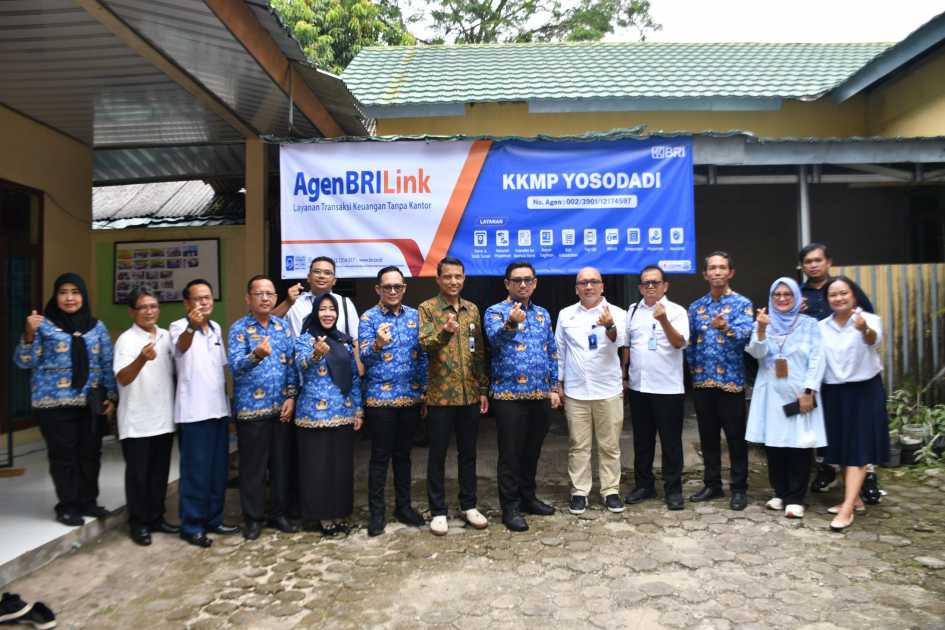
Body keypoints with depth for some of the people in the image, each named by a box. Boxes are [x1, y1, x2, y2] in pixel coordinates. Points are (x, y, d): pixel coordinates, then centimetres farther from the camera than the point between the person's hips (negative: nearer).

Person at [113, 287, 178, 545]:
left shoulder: (166, 337, 7)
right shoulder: (126, 339, -11)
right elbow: (123, 378, -23)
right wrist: (142, 359, -42)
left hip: (164, 419, 5)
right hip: (136, 422, -5)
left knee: (159, 473, 14)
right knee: (138, 474, 5)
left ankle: (156, 517, 27)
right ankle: (138, 523, 19)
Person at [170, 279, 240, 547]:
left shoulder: (216, 328, 12)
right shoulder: (178, 327, -9)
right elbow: (181, 346, -34)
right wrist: (191, 326, -55)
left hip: (219, 408, 7)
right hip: (194, 412, -7)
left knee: (218, 469, 13)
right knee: (196, 471, 0)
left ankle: (213, 519, 25)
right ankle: (192, 525, 12)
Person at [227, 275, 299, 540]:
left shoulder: (283, 326, 7)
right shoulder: (239, 328, -6)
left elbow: (292, 363, 8)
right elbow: (235, 366, -20)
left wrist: (291, 396, -1)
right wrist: (256, 355, -40)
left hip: (281, 407, 4)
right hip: (251, 408, -4)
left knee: (281, 463, 11)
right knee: (253, 466, 6)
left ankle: (278, 513, 25)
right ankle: (253, 517, 21)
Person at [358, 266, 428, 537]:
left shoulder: (414, 316, 7)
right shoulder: (369, 318, -4)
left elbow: (423, 355, 10)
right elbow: (364, 358, -15)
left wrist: (424, 391, 5)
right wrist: (378, 344, -36)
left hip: (410, 397, 4)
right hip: (380, 398, -3)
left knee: (403, 454, 14)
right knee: (380, 456, 3)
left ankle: (403, 506, 26)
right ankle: (376, 511, 16)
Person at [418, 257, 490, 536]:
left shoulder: (473, 309, 10)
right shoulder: (427, 308, -4)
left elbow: (479, 352, 12)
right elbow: (425, 345, -19)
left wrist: (483, 389, 9)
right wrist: (445, 331, -39)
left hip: (470, 394, 4)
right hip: (440, 395, -4)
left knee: (468, 452, 13)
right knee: (438, 454, 6)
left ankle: (469, 505, 27)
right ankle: (438, 511, 18)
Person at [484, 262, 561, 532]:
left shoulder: (543, 314, 13)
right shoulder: (495, 311, -4)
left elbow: (552, 353, 17)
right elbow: (495, 338, -26)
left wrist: (554, 388, 12)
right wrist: (511, 324, -47)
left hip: (540, 395, 5)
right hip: (509, 394, -5)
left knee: (532, 451, 16)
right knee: (510, 454, 2)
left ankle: (528, 497, 31)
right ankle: (510, 507, 13)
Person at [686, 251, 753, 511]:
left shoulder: (742, 303, -3)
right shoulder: (696, 306, 10)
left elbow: (744, 333, -21)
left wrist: (726, 328, -40)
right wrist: (694, 368, 6)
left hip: (731, 381, -4)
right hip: (702, 382, 4)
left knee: (735, 437, 4)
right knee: (708, 436, 12)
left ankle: (739, 488, 16)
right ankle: (712, 484, 24)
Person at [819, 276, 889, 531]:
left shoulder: (870, 319, -11)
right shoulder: (821, 327, 3)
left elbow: (874, 340, -34)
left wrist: (865, 330, -56)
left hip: (864, 390, -4)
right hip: (834, 393, 5)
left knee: (858, 449, -4)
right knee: (842, 448, 12)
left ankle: (847, 509, -6)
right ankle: (854, 498, 27)